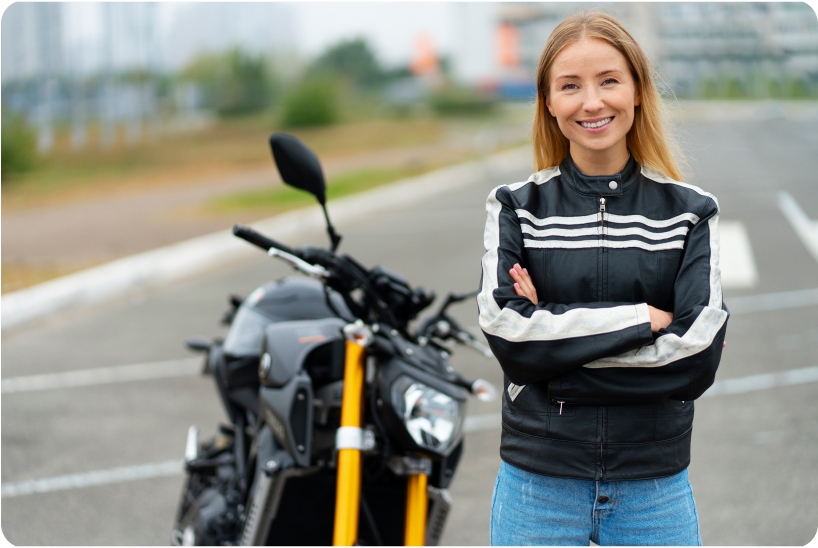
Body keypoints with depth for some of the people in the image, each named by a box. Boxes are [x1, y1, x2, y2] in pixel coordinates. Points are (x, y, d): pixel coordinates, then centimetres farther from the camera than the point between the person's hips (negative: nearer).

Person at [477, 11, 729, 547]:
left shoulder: (690, 213, -1)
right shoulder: (516, 209, 0)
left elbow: (698, 359, -12)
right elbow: (507, 335, -14)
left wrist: (556, 332, -14)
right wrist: (643, 318, -15)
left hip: (654, 488, 0)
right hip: (538, 485, 0)